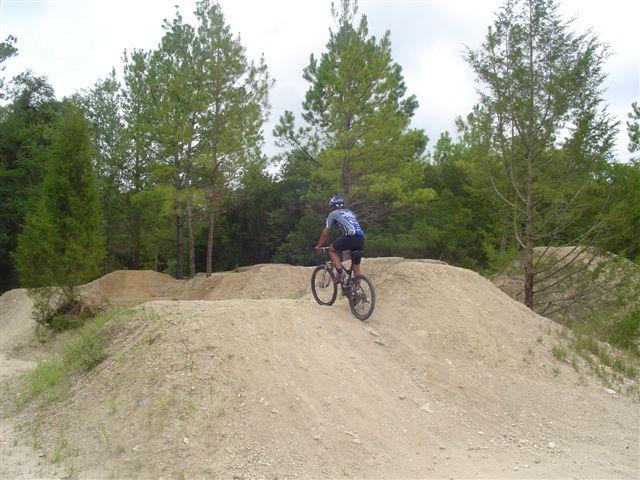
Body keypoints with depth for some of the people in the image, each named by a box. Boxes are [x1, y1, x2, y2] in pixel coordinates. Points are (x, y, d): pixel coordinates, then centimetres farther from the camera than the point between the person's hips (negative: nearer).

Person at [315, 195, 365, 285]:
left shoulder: (333, 214, 16)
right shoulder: (350, 212, 34)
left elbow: (326, 232, 18)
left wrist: (319, 246, 27)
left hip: (350, 236, -6)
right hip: (361, 238, 6)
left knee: (332, 250, 16)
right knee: (356, 266, 13)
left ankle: (340, 272, 1)